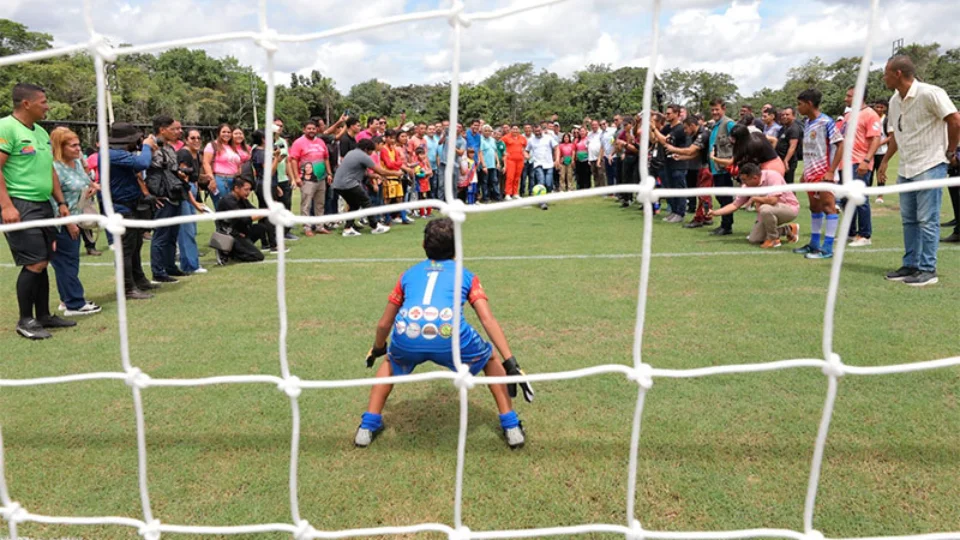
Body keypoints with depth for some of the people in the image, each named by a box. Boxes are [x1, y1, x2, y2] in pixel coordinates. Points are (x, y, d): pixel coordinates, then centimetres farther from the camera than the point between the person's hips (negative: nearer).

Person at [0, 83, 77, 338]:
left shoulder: (41, 132, 16)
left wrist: (61, 202, 17)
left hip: (44, 205, 8)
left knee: (42, 263, 11)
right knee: (35, 264, -9)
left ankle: (43, 315, 21)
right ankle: (25, 320, 4)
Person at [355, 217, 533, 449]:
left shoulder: (409, 274, 31)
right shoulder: (466, 275, 25)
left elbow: (384, 323, 36)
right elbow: (488, 320, 11)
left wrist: (377, 349, 56)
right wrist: (510, 363, 9)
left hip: (406, 337, 2)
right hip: (449, 337, -2)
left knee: (390, 363, 38)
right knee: (491, 360, 29)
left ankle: (368, 426, 34)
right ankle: (511, 427, 25)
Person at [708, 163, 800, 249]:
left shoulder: (772, 176, -26)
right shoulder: (748, 186, -5)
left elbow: (773, 200, -35)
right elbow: (735, 205, 1)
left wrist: (754, 199, -19)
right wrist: (715, 213, -9)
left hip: (790, 208, -8)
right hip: (770, 213, 8)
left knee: (765, 209, -37)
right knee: (753, 239, 0)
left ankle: (774, 239, -12)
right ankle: (787, 229, 19)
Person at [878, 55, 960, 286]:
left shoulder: (929, 94, -14)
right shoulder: (895, 101, 10)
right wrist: (885, 161, 15)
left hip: (929, 166, -8)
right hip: (906, 168, 8)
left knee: (927, 220, -5)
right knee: (909, 220, 12)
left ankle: (928, 270, 1)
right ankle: (910, 265, 20)